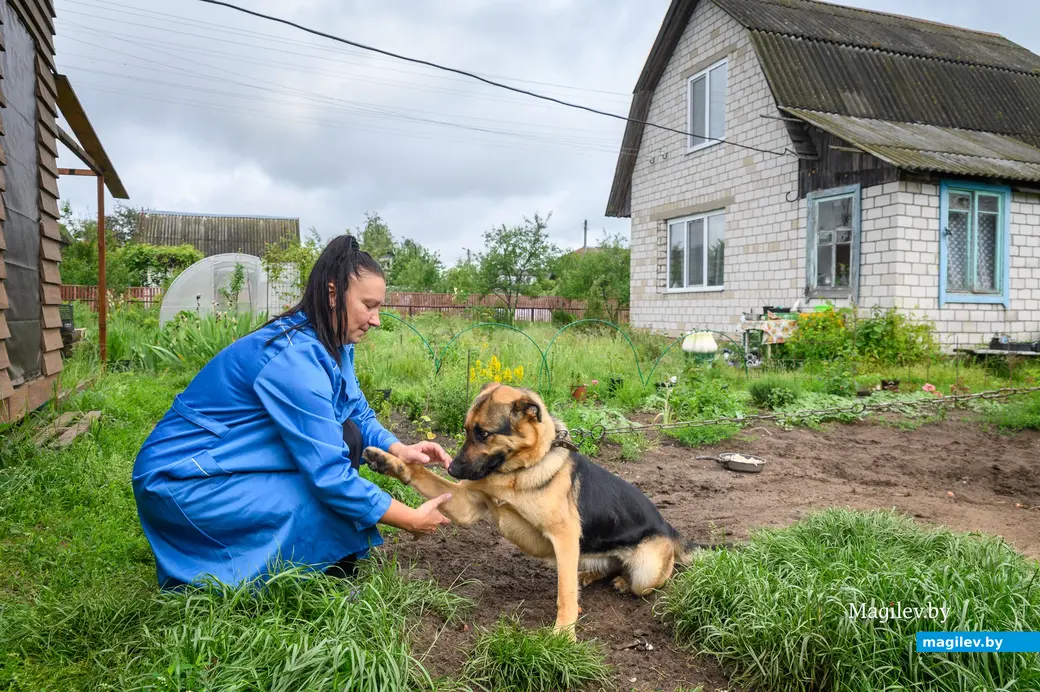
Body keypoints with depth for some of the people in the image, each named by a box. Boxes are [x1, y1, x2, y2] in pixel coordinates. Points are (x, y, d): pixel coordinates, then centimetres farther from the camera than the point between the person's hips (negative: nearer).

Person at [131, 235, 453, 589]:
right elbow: (328, 475, -29)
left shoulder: (331, 345, -2)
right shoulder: (294, 359, -29)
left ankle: (334, 582, 7)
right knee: (330, 506, -20)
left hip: (230, 464, 9)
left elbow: (359, 413, 9)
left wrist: (399, 449, -12)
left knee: (343, 437, -3)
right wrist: (411, 519, -22)